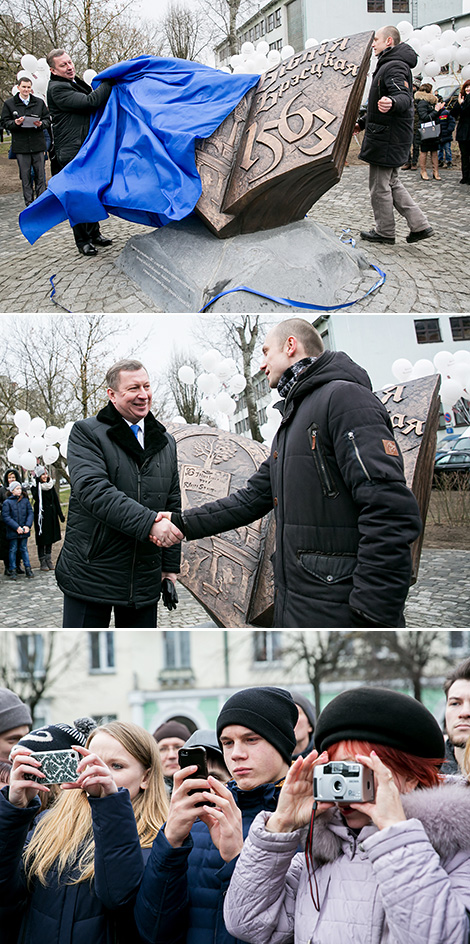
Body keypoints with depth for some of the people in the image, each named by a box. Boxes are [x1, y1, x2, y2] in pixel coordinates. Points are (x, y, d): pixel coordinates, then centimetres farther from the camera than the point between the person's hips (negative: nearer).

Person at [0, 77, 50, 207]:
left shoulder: (39, 102, 10)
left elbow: (48, 119, 11)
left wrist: (41, 124, -12)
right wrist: (15, 123, -16)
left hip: (38, 144, 1)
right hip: (21, 145, -1)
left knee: (40, 174, 4)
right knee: (25, 175, 2)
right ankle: (29, 203, 9)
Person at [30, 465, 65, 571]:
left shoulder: (51, 486, 9)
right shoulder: (35, 488, -7)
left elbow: (56, 501, 11)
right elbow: (37, 498, -26)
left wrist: (61, 514, 9)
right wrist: (39, 485, -25)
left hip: (52, 515, 5)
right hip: (41, 516, -5)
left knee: (50, 539, 10)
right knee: (42, 539, -2)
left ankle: (49, 560, 18)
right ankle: (42, 562, 4)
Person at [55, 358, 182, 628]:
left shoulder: (167, 443, 14)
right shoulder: (87, 433, -5)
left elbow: (173, 506, 18)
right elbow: (92, 490, -20)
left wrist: (170, 566, 12)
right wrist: (149, 523, -29)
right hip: (90, 573, -5)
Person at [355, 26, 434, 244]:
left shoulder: (395, 67, -16)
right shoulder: (388, 66, 19)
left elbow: (405, 98, -31)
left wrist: (392, 103, -53)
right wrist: (363, 122, 32)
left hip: (387, 137, -11)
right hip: (388, 135, 11)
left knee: (379, 185, -2)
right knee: (391, 183, 14)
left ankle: (385, 231, 8)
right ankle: (419, 225, 11)